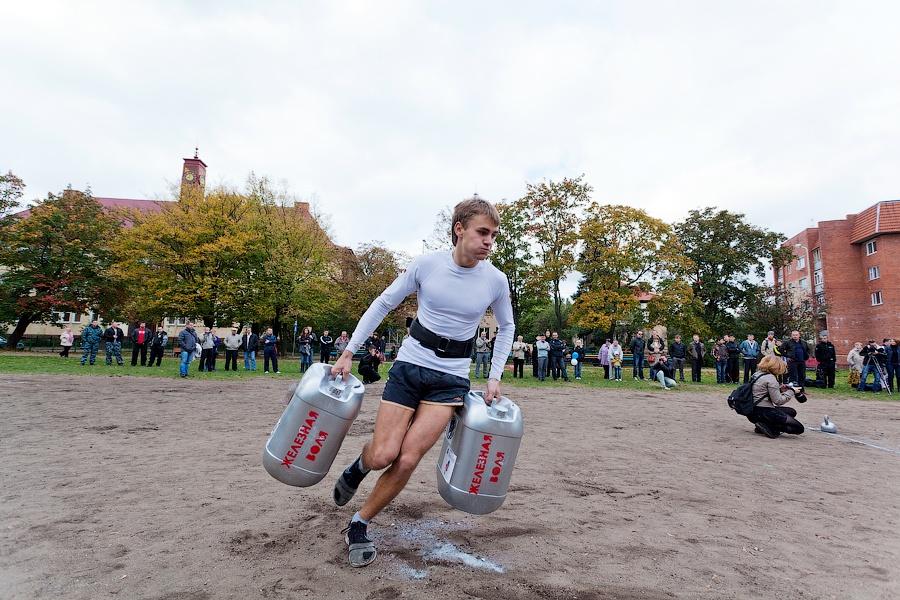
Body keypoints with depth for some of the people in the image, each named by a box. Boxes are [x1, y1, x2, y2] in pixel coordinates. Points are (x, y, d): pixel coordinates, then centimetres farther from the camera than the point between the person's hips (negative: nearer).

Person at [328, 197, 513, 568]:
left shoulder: (495, 280, -6)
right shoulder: (426, 265, -8)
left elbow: (506, 327, 12)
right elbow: (383, 304, 2)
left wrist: (495, 376, 6)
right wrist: (349, 352, -1)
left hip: (451, 379, 1)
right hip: (409, 365, 0)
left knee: (407, 460, -9)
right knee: (382, 456, -7)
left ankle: (359, 525, 16)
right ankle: (359, 466, 33)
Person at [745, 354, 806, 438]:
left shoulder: (757, 375, 13)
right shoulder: (770, 378, -14)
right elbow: (778, 401, -15)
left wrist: (779, 389, 11)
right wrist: (791, 391, -4)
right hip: (763, 412, -9)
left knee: (792, 412, 28)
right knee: (799, 428, -4)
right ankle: (767, 427, -12)